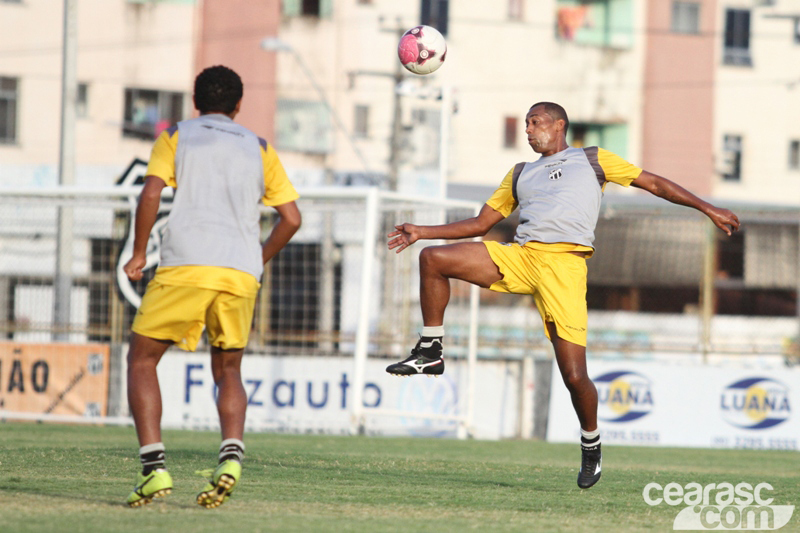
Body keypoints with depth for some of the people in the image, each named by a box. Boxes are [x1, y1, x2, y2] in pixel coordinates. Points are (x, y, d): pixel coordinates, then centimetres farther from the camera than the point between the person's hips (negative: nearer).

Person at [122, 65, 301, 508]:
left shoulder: (175, 136, 13)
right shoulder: (258, 148, 21)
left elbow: (151, 193, -3)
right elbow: (291, 218, 15)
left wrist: (138, 254, 7)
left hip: (185, 266, -3)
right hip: (241, 272, 3)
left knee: (141, 360, 10)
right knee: (227, 371, 18)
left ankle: (154, 468, -7)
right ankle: (231, 454, -10)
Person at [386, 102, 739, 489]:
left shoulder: (591, 160, 16)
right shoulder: (520, 174, 28)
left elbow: (653, 183, 17)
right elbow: (480, 224, 29)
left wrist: (707, 209, 11)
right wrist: (420, 232, 21)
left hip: (565, 263, -4)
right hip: (519, 256, 4)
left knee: (574, 375, -12)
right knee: (433, 258, -14)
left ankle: (591, 444, 14)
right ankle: (430, 353, -5)